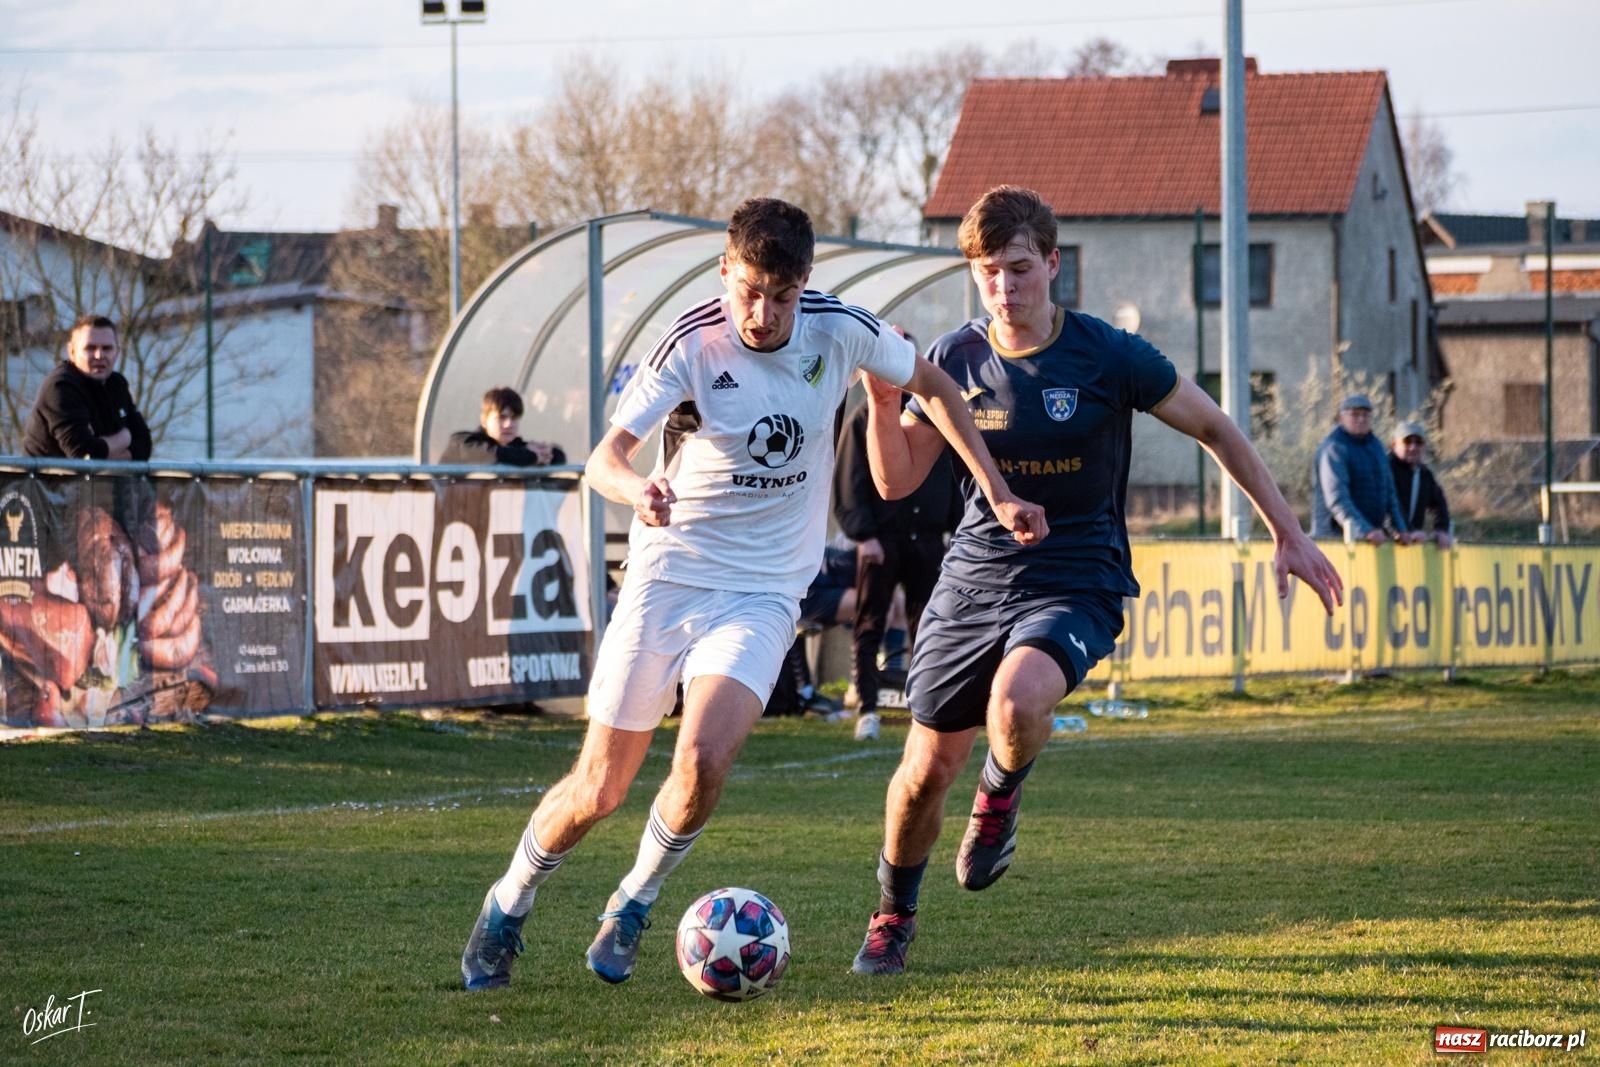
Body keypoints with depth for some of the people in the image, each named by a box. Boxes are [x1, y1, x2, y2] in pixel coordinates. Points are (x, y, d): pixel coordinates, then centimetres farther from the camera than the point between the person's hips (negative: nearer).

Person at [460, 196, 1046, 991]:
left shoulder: (838, 330, -8)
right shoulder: (691, 345, -15)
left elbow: (933, 387, 11)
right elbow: (605, 456, -24)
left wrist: (998, 495, 9)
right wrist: (636, 490, -47)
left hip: (763, 592, 1)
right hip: (666, 576, -1)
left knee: (703, 763, -23)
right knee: (599, 787, 2)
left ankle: (633, 906, 4)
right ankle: (509, 904, 29)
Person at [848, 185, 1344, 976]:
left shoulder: (1110, 358, -12)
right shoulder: (954, 361, -3)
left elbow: (1215, 429, 0)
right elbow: (897, 481, 2)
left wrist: (1289, 534, 2)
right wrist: (883, 401, -17)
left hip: (1075, 582, -3)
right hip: (975, 576, 3)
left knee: (1016, 704, -34)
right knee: (926, 770, 4)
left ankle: (1001, 793, 3)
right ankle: (893, 915, 33)